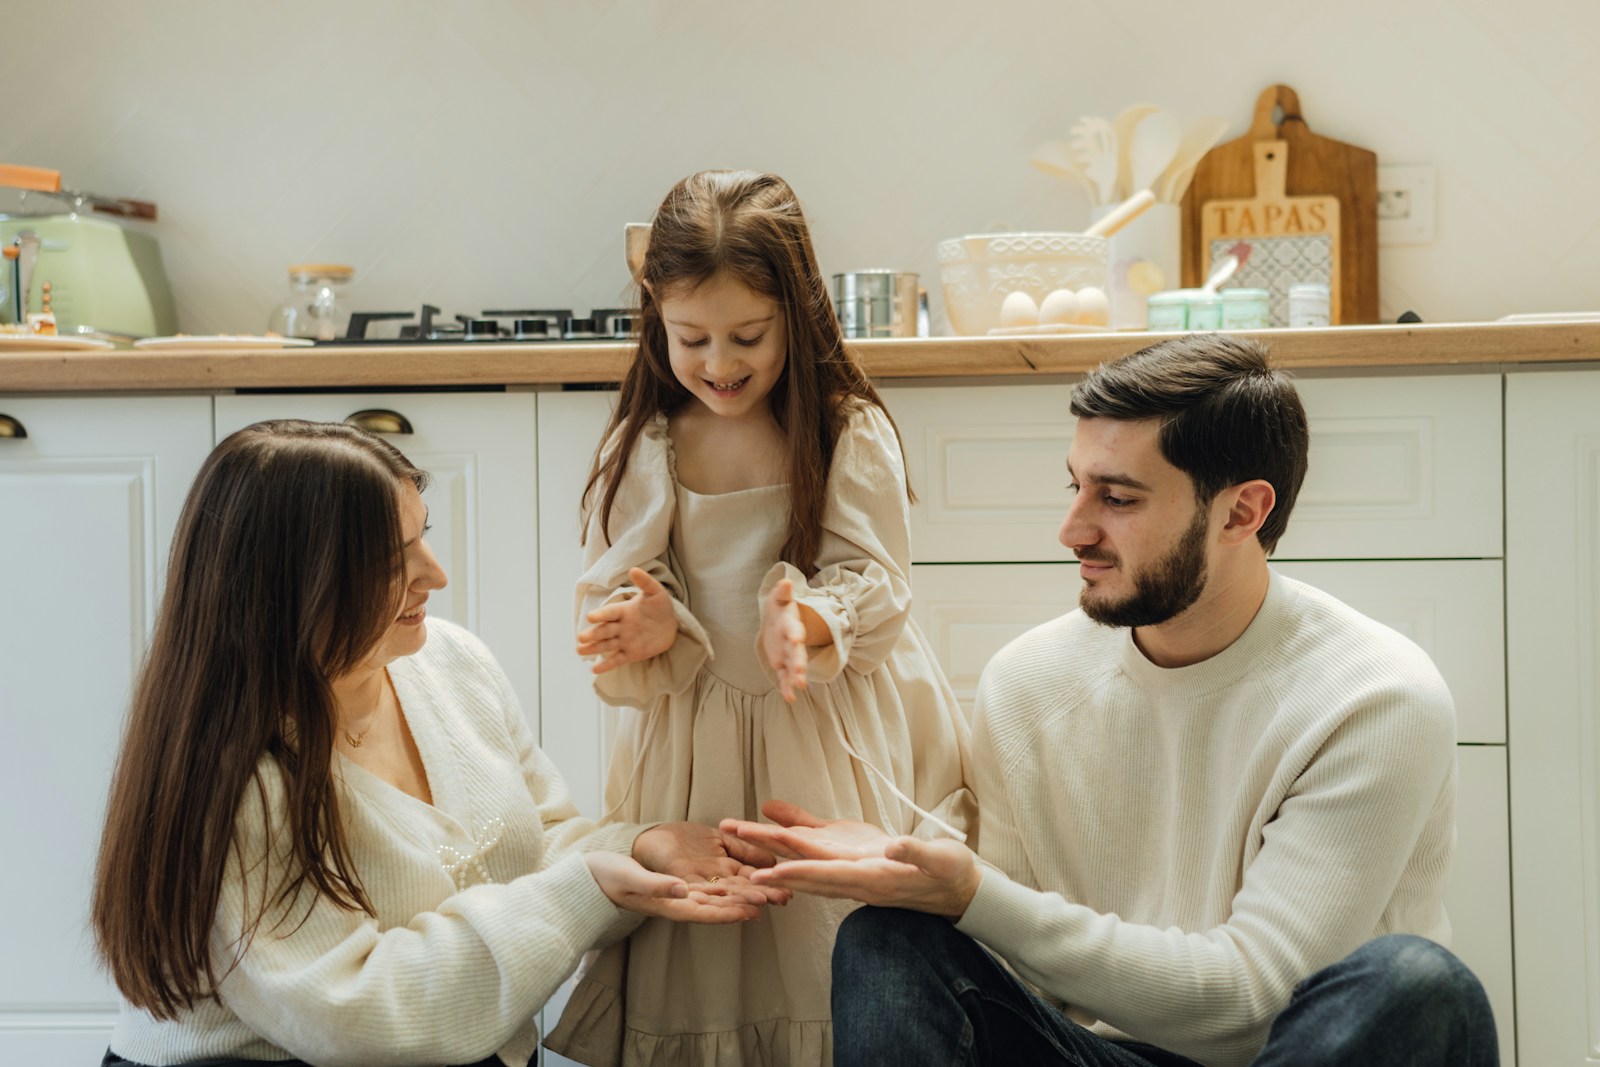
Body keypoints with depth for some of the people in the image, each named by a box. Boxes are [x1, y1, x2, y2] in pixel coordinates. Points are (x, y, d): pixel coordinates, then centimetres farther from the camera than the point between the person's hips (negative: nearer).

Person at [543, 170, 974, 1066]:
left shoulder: (851, 431, -4)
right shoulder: (644, 448, 3)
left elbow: (877, 588, -6)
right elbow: (613, 598, 3)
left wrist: (807, 621, -28)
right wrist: (648, 628, -21)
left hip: (832, 734, -2)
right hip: (695, 739, 2)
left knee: (837, 942, -4)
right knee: (696, 954, 4)